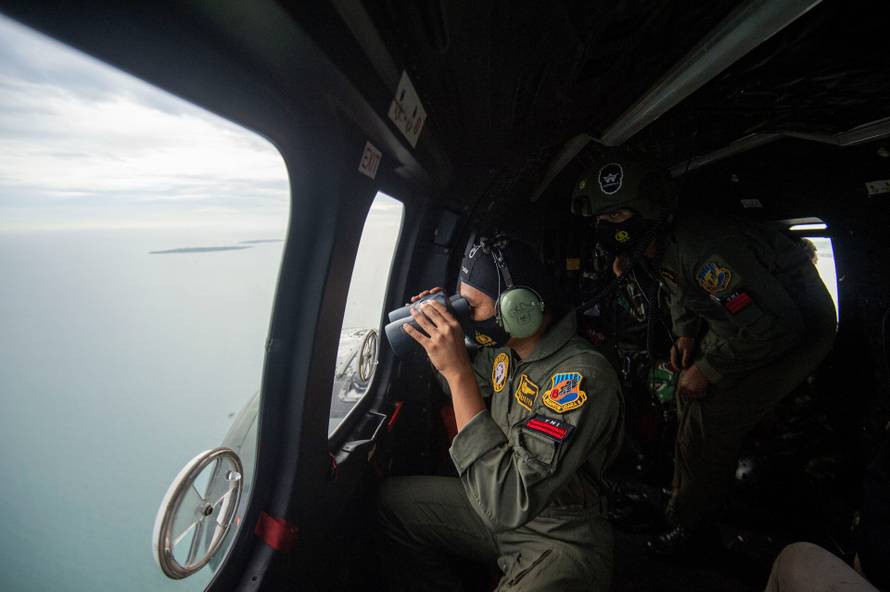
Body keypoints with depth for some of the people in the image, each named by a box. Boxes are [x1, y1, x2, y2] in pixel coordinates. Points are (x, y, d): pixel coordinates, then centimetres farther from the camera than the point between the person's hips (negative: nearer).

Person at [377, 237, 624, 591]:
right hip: (495, 505, 8)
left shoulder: (581, 376, -30)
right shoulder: (501, 348, -5)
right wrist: (438, 339, -3)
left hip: (559, 536, -7)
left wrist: (457, 369, -34)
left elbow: (509, 503, -34)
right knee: (390, 499, 8)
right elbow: (469, 392, 17)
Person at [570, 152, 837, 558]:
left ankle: (691, 527, 7)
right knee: (688, 392, 13)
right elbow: (681, 293, 14)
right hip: (742, 315, 9)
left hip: (794, 330, -9)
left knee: (713, 415, -14)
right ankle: (688, 495, 33)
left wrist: (709, 369, -22)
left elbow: (775, 324, -31)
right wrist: (685, 334, -1)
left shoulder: (705, 249, -35)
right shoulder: (652, 246, -7)